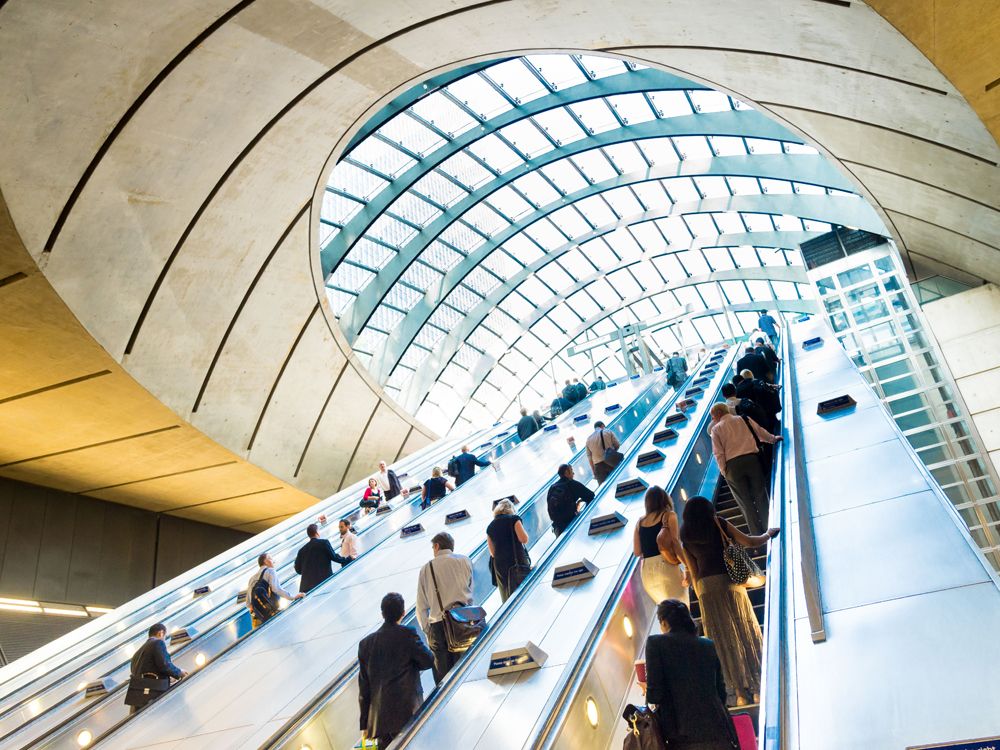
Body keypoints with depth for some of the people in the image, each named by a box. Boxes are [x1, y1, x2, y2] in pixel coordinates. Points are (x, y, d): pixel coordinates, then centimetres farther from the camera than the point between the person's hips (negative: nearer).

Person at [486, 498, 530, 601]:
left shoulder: (490, 527, 14)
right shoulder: (513, 519, 0)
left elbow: (492, 552, 12)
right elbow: (524, 539, -7)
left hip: (499, 564, 5)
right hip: (517, 562, -5)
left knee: (507, 599, 7)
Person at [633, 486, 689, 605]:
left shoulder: (640, 522, 16)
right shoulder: (669, 515, 5)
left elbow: (637, 552, 10)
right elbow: (675, 542, -8)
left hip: (646, 571, 5)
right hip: (666, 566, -5)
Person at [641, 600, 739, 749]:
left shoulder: (656, 643, 0)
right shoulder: (709, 645, 13)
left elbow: (654, 695, -5)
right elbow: (721, 691, 15)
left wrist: (649, 692, 16)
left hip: (686, 736, -4)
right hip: (718, 731, 4)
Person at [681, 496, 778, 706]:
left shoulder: (686, 538, 10)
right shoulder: (719, 524, 2)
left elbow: (694, 573, 10)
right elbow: (749, 542, 0)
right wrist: (768, 534, 17)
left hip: (706, 586, 2)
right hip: (729, 581, -2)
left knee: (723, 639, 7)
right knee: (745, 633, 8)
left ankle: (740, 691, 11)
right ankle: (757, 687, 12)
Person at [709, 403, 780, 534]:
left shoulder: (716, 429, 6)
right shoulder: (745, 419, 13)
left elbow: (719, 454, -1)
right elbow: (761, 433, 25)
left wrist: (724, 472, 5)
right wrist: (773, 439, 43)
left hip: (733, 465, -2)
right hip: (752, 459, 2)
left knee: (746, 502, 7)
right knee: (760, 496, 11)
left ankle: (757, 535, 8)